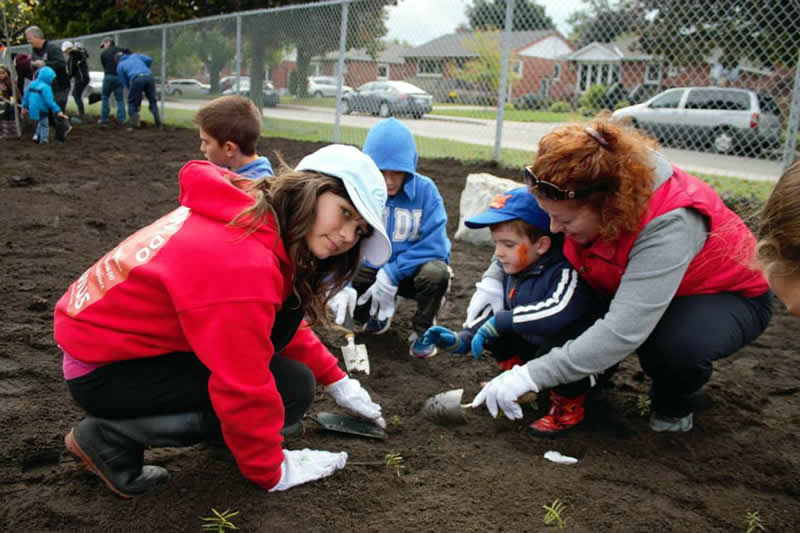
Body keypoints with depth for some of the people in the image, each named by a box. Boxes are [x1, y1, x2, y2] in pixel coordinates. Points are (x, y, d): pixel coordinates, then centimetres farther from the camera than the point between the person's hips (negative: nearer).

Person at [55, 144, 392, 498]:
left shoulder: (256, 214, -2)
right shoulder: (244, 266, -32)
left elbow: (278, 320, 13)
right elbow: (244, 389, -26)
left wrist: (336, 381, 13)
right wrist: (272, 473, -9)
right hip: (102, 368, -9)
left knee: (286, 310, 2)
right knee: (292, 388, -13)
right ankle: (110, 437, -7)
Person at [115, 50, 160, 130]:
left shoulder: (119, 66, 25)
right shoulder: (134, 56, 33)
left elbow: (125, 83, 24)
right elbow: (149, 59, 19)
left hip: (136, 78, -3)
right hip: (149, 77, 3)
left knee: (132, 102, 14)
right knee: (152, 100, 17)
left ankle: (133, 124, 8)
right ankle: (158, 122, 8)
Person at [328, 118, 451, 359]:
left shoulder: (425, 189, -18)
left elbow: (434, 245, -22)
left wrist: (391, 273, -32)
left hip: (412, 269, -2)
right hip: (373, 268, 2)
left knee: (436, 273, -35)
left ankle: (423, 330, -3)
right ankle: (380, 312, 14)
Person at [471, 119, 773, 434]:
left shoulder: (669, 224, -40)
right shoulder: (578, 197, -22)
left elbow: (624, 331, -46)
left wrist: (531, 375, -45)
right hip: (631, 288, 5)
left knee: (674, 344, -38)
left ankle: (676, 402, -3)